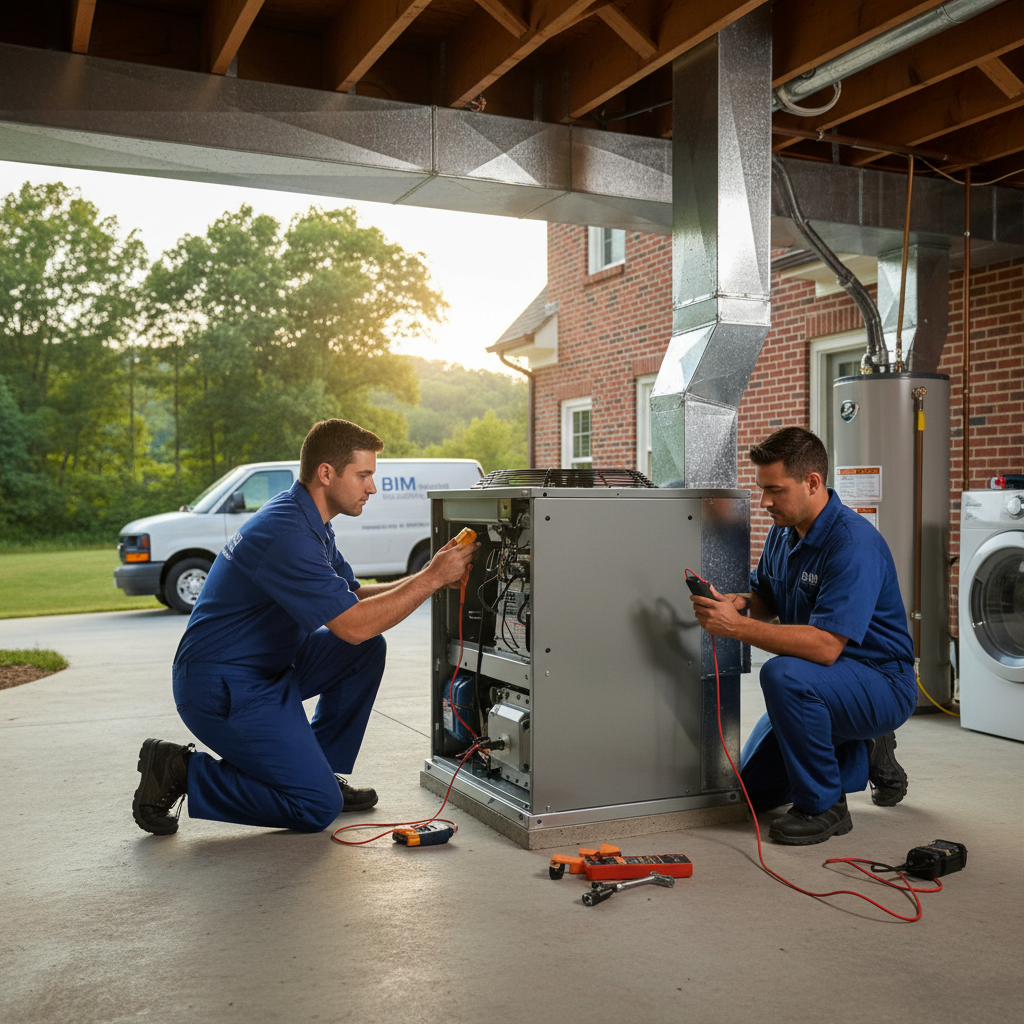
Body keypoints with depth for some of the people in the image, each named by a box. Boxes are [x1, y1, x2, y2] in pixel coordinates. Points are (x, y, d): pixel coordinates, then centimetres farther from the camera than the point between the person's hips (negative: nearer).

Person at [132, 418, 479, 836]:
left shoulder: (308, 521, 8)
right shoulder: (287, 533, -25)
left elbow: (354, 597, 14)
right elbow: (354, 625, -27)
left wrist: (427, 578, 1)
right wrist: (431, 579, -20)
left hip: (266, 668, 10)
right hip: (220, 687, -10)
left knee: (368, 651, 5)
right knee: (318, 808, -9)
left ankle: (321, 769, 14)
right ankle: (179, 773, 0)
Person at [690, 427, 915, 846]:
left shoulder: (854, 544, -28)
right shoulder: (783, 532, 0)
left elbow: (825, 646, -36)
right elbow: (764, 598, 14)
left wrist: (736, 626, -35)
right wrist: (740, 602, -10)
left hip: (882, 682, -9)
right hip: (824, 685, 9)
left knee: (784, 674, -37)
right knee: (755, 786, 11)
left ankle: (822, 804, -17)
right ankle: (866, 756, 25)